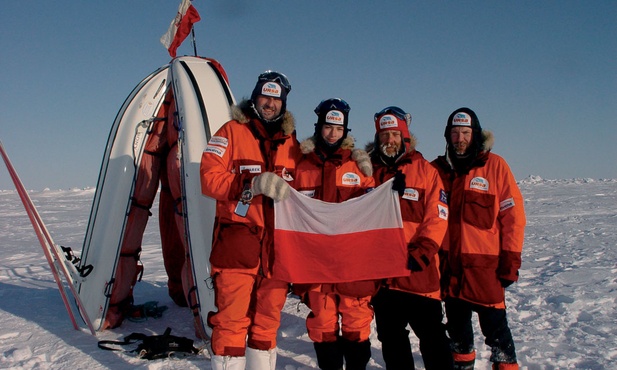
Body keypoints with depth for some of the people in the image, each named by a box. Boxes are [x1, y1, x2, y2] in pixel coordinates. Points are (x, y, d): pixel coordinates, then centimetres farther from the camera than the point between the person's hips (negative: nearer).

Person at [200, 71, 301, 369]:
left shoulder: (290, 141, 15)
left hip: (277, 244, 4)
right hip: (237, 241, -4)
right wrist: (255, 184, -17)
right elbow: (210, 179, -7)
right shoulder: (232, 132, 3)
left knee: (268, 319, 12)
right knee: (232, 320, -3)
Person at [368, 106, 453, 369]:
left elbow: (438, 217, -6)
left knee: (432, 335, 0)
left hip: (419, 271, -3)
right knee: (390, 336, 14)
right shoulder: (370, 171, 8)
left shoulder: (425, 170, 0)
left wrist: (419, 254, -15)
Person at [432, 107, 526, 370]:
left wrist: (511, 261, -7)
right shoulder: (438, 169, 6)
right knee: (457, 323, 15)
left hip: (485, 264, -4)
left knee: (494, 325, -1)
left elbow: (513, 215, -5)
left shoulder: (495, 166, -4)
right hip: (450, 263, 4)